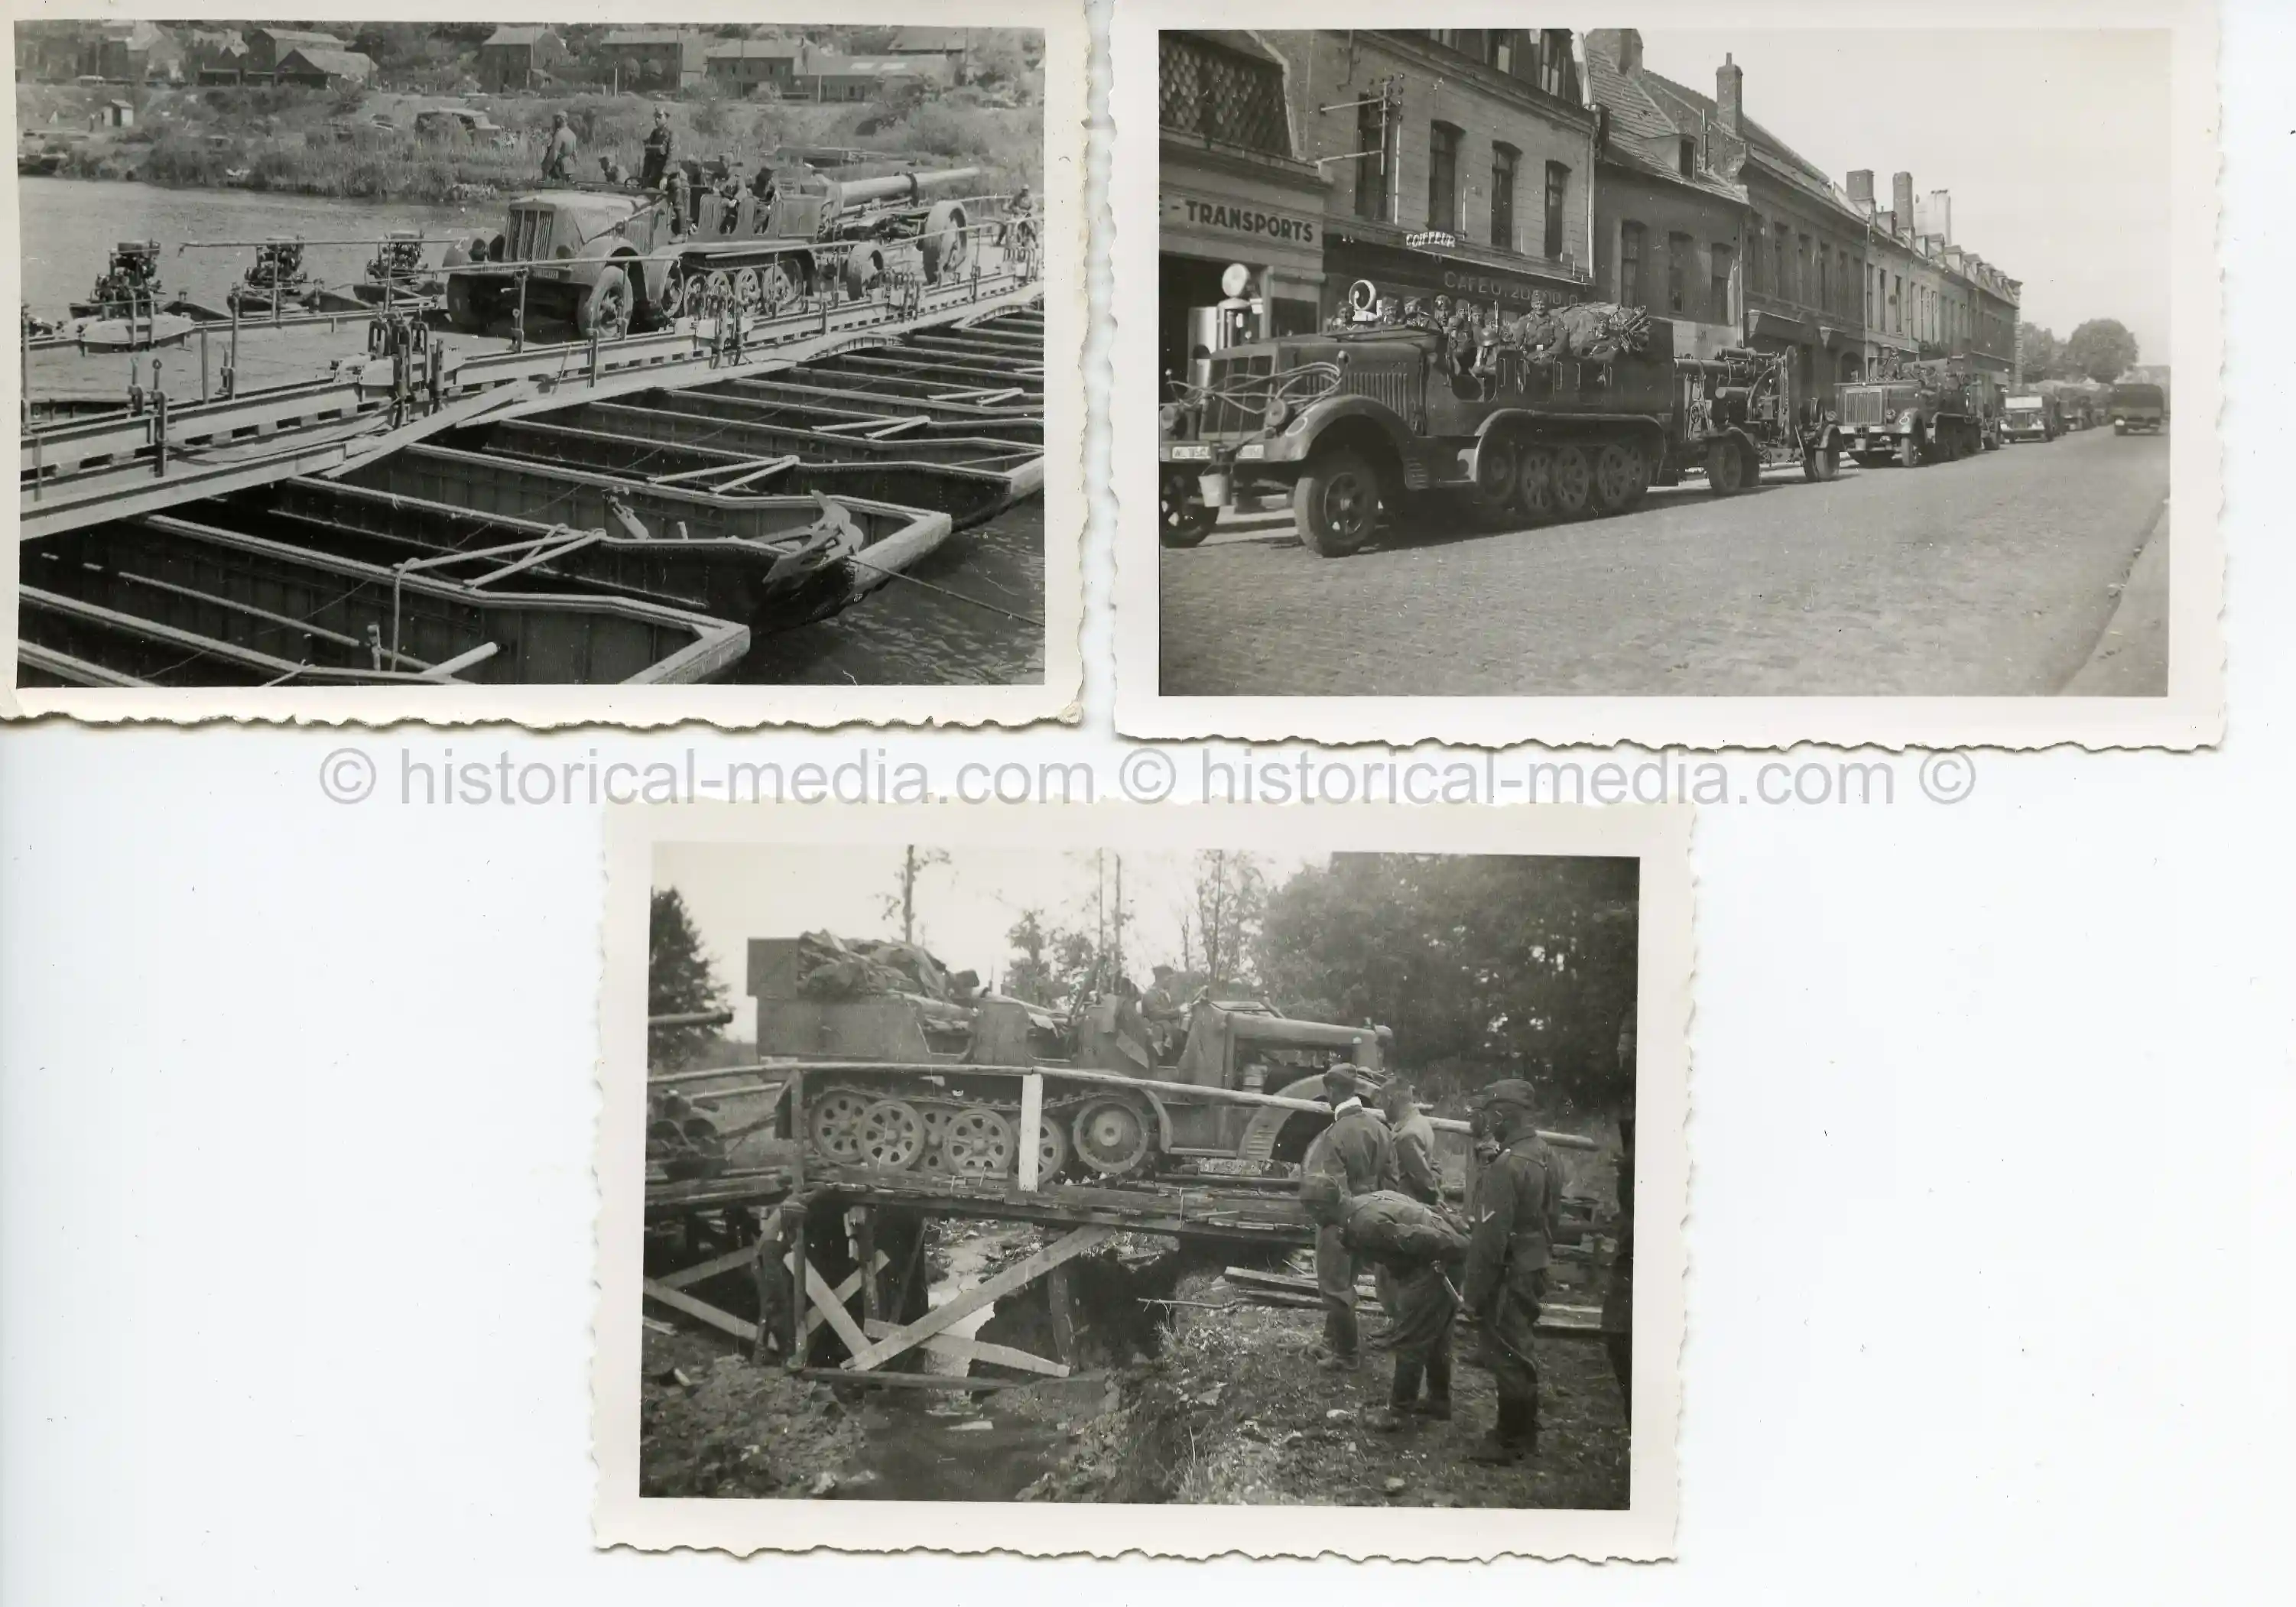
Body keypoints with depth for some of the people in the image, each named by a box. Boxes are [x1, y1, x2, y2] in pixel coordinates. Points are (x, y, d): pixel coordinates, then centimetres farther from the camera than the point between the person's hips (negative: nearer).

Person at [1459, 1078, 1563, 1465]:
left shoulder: (1507, 1167, -23)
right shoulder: (1546, 1157, 6)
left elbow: (1491, 1239, -23)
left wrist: (1473, 1291, -16)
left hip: (1509, 1276, -9)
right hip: (1535, 1268, 9)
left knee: (1506, 1357, 1)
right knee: (1519, 1352, 19)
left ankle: (1510, 1442, 10)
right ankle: (1525, 1433, 30)